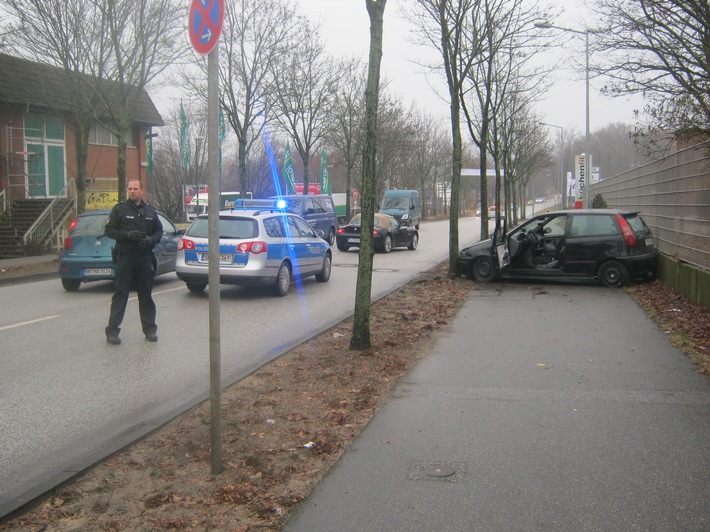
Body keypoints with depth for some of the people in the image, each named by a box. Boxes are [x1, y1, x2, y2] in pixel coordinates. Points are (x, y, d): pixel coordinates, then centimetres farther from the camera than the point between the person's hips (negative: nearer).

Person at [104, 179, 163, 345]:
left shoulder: (150, 210, 11)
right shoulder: (119, 209, 0)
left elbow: (159, 231, 16)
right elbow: (109, 230, -2)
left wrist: (151, 239, -6)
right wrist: (127, 234, -17)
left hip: (145, 258, 3)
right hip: (125, 257, -3)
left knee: (146, 294, 10)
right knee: (120, 294, -4)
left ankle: (150, 329, 18)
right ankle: (112, 331, -1)